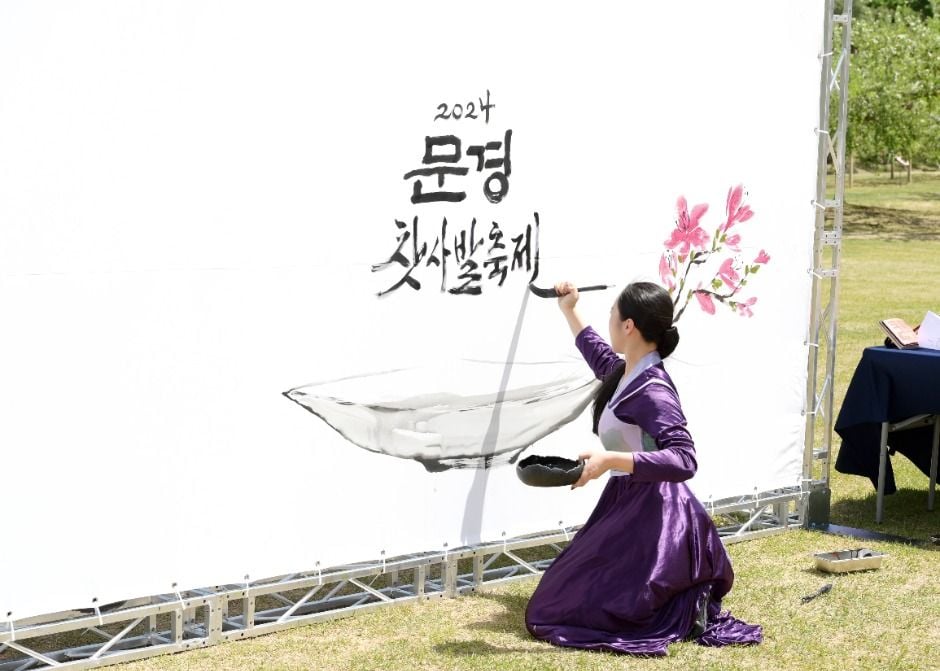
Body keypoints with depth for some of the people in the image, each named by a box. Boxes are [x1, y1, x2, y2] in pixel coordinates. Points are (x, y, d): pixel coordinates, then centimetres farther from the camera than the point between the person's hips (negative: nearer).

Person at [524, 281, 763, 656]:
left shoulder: (652, 391, -22)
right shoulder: (625, 372, 7)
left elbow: (683, 461, -32)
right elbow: (600, 359, 33)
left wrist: (610, 460, -37)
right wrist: (569, 312, 38)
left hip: (654, 516, -10)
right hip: (628, 506, 10)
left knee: (558, 609, -9)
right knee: (566, 593, 20)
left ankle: (686, 611, -6)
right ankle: (683, 601, 14)